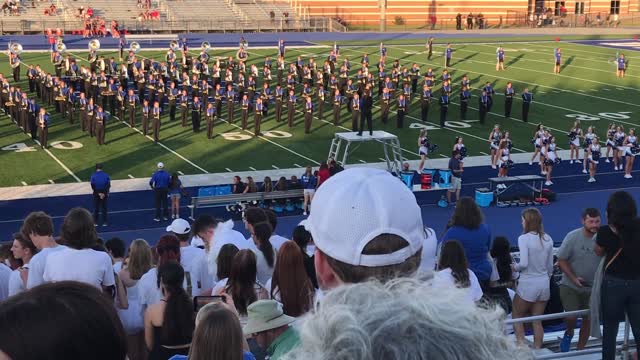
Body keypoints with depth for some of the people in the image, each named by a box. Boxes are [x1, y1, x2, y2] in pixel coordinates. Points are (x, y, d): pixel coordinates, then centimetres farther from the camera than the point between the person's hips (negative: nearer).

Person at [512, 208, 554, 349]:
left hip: (528, 284, -5)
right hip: (544, 283, 5)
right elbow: (550, 266, 9)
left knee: (517, 317, 13)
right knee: (537, 321, 14)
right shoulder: (548, 239, 3)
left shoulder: (524, 238, -14)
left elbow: (524, 263, -22)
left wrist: (515, 267, -2)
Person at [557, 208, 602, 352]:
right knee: (571, 316, -15)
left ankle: (580, 349, 31)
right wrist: (574, 278, -19)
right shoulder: (573, 237, -15)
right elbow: (561, 260, -9)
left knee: (588, 319, 11)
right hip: (570, 286, -3)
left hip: (592, 288, 3)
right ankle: (569, 333, 20)